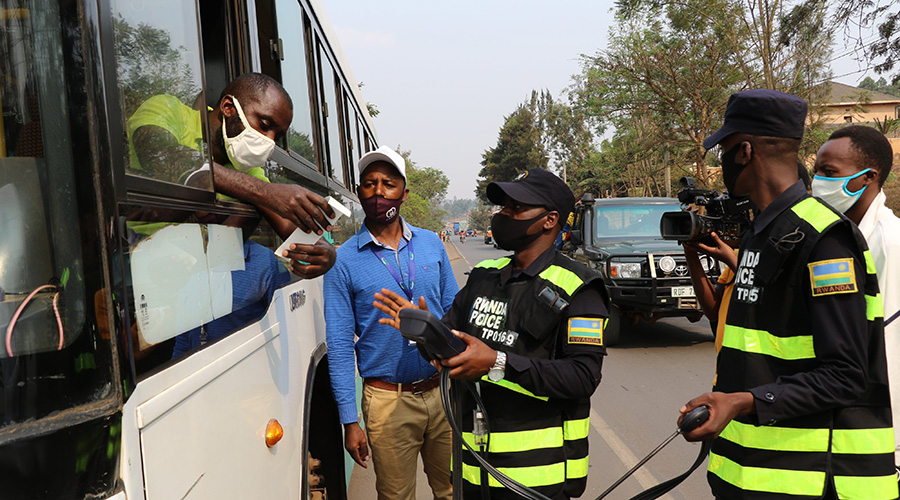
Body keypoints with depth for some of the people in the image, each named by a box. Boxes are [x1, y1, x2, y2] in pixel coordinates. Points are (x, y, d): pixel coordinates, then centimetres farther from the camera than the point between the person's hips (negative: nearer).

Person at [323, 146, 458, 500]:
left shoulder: (431, 244, 3)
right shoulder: (343, 261, -5)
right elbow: (339, 345, -5)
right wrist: (350, 421, -6)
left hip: (443, 389, 3)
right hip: (388, 400, -2)